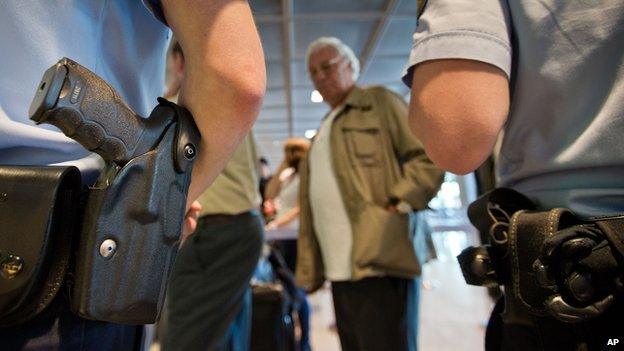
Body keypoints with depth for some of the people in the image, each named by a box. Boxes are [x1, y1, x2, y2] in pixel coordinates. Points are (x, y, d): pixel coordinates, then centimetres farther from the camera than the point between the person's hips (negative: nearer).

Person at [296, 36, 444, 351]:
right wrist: (309, 272, 12)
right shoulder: (323, 130, 24)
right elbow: (312, 205, 18)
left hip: (377, 261, -7)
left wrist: (397, 204, -15)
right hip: (339, 268, 7)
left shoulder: (379, 101, 5)